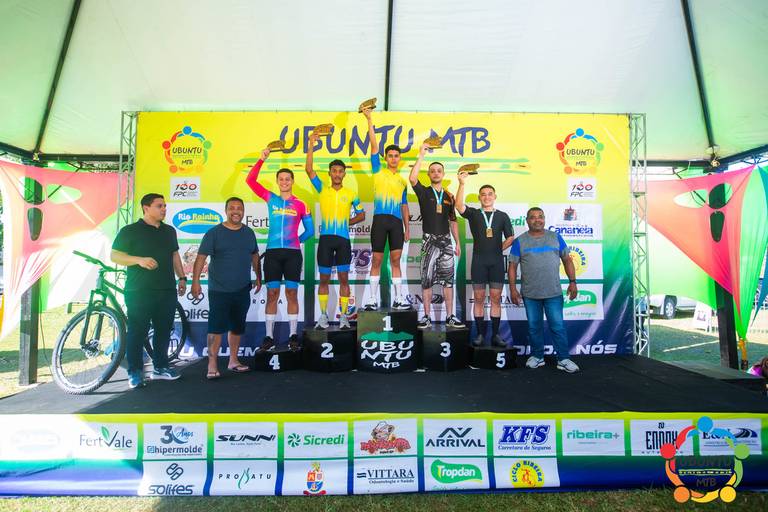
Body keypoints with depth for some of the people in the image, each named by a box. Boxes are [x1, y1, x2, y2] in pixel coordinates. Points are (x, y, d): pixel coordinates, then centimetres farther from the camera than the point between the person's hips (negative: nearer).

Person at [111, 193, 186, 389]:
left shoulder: (169, 231, 15)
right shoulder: (130, 231, -2)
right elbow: (115, 255, -5)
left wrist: (182, 278, 14)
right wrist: (140, 260, -19)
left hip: (167, 290, 5)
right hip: (139, 291, -5)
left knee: (164, 330, 10)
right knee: (137, 332, -1)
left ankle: (160, 367, 22)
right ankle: (135, 373, 10)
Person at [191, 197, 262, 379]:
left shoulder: (249, 233, 10)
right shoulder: (214, 233, -5)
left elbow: (254, 256, 20)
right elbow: (201, 258, -9)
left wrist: (258, 277, 19)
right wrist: (195, 281, -17)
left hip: (242, 290, 5)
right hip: (219, 290, -4)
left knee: (237, 327, 11)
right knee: (216, 327, -4)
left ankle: (233, 361, 23)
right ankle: (212, 365, 4)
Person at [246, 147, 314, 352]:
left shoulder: (300, 204, 6)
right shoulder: (270, 198, 9)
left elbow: (309, 230, 11)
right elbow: (250, 180, 3)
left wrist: (295, 241, 8)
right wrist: (262, 160, -2)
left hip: (293, 253, -1)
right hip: (272, 252, 1)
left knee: (291, 293, 2)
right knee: (272, 294, 3)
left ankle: (293, 336, 9)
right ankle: (269, 337, 10)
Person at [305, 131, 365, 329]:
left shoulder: (351, 194, 6)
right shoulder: (322, 190, 6)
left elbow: (361, 215, 15)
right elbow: (309, 170, -4)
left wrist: (346, 222, 2)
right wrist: (311, 145, -7)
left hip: (343, 239, 0)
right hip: (326, 238, 0)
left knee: (344, 278, 3)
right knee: (324, 279, 5)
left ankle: (343, 316, 11)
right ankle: (323, 316, 15)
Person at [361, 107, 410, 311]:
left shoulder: (403, 181, 18)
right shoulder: (378, 171, 9)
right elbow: (374, 145, 2)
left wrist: (407, 228, 15)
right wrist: (369, 120, -3)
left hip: (397, 221, 3)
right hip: (380, 219, -3)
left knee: (396, 261, 4)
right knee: (377, 260, 0)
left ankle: (399, 299, 9)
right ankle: (372, 299, 7)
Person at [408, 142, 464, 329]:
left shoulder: (449, 196, 13)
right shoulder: (424, 192, 2)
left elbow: (453, 221, 17)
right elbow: (412, 178, -18)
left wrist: (457, 243, 12)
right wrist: (421, 155, -16)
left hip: (446, 240, 3)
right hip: (430, 240, -3)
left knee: (448, 280, 4)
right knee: (427, 281, -1)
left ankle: (450, 317, 11)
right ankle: (426, 317, 6)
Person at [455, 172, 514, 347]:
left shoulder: (502, 216, 8)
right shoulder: (473, 214, 4)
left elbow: (510, 238, 11)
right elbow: (459, 206, -16)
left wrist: (498, 249, 2)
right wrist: (462, 184, -24)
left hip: (497, 262, 1)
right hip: (478, 261, -1)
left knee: (496, 298, 3)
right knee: (479, 298, 2)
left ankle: (495, 335, 10)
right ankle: (480, 334, 9)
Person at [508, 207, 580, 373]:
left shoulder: (555, 237, 7)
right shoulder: (520, 241, 3)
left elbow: (567, 260, 10)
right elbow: (513, 266, 2)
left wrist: (572, 281, 2)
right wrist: (513, 289, -4)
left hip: (554, 292, 0)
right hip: (529, 294, 0)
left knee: (558, 326, 1)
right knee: (534, 326, 9)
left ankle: (563, 359, 11)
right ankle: (537, 356, 23)